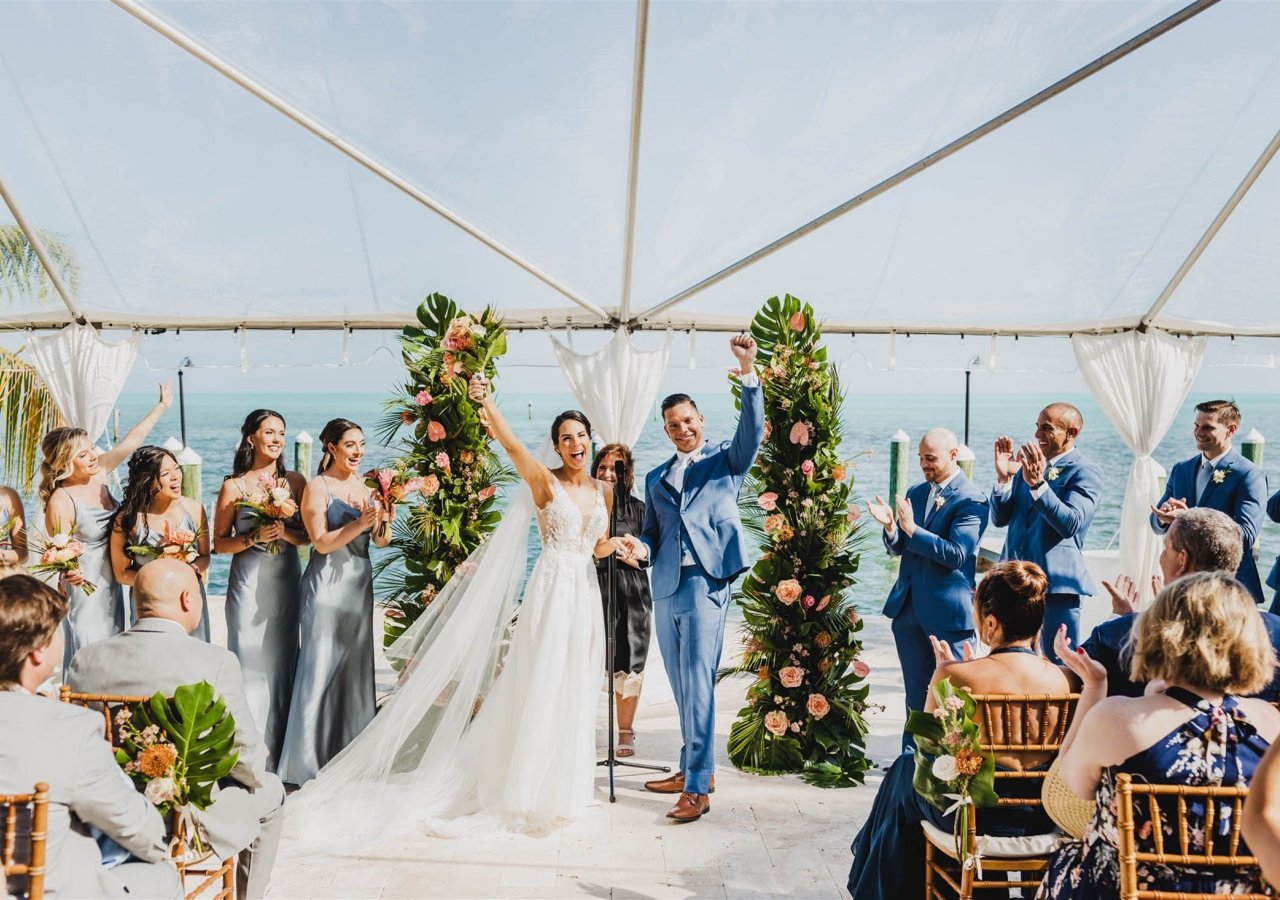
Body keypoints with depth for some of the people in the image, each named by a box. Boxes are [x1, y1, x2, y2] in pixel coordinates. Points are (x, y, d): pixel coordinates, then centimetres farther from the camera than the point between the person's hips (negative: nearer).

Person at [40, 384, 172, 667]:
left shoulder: (98, 473, -2)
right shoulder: (61, 502, -20)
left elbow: (133, 440, 8)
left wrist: (161, 406, 15)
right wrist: (70, 575, -38)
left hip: (116, 585, 7)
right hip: (87, 588, -7)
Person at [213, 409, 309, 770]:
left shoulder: (295, 481, 5)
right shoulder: (234, 486, -2)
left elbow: (308, 536, 6)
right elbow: (219, 543, -1)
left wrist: (285, 533, -13)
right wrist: (254, 538, -16)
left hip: (286, 581, 3)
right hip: (249, 582, -3)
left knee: (283, 662, 8)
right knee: (251, 663, -2)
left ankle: (279, 750, 20)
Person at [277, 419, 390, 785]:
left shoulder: (365, 485, 9)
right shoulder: (318, 487, -7)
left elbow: (381, 541, 7)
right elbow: (322, 542, -15)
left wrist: (384, 518, -12)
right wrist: (360, 523, -24)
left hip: (360, 584, 6)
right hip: (327, 586, -6)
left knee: (357, 667, 11)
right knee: (322, 669, -3)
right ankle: (310, 760, 7)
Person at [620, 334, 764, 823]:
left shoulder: (726, 461, 7)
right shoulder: (656, 479, 21)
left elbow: (752, 429, -12)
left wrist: (749, 375, -25)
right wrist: (641, 547, -3)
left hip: (706, 583, -6)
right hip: (666, 587, 6)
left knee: (698, 684, -10)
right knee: (681, 687, 13)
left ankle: (697, 788, -7)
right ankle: (695, 768, 26)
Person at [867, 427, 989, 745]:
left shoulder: (971, 500, -11)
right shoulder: (915, 493, 10)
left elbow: (956, 554, -21)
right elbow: (898, 548, 11)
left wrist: (911, 529, -23)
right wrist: (891, 526, -10)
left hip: (949, 610, -7)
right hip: (909, 607, 7)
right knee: (916, 692, 15)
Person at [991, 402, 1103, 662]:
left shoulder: (1085, 473, -6)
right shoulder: (1028, 465, 12)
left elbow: (1071, 523, -21)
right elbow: (999, 519, 8)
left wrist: (1037, 483, -29)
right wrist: (1003, 477, -7)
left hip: (1056, 583, -6)